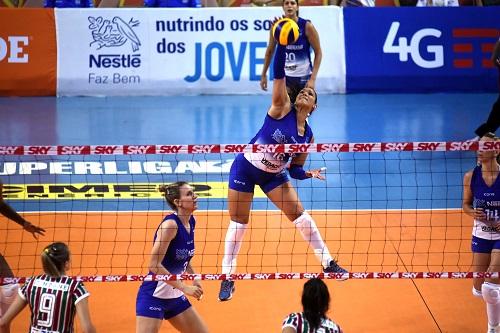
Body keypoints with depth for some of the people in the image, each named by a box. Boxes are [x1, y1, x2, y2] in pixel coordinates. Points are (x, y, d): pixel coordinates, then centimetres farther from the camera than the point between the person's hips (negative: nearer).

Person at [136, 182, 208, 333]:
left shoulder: (191, 222, 4)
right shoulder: (170, 224, -19)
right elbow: (154, 265, -23)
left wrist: (194, 279, 5)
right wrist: (184, 287, -23)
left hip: (175, 296, 9)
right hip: (154, 296, -9)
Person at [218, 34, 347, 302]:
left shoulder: (307, 136, -1)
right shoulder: (281, 109, -13)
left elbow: (295, 170, 5)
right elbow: (278, 74, -24)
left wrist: (309, 174, -16)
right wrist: (281, 43, -35)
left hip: (273, 175, 4)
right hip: (245, 168, -4)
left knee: (300, 215, 0)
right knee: (238, 224, -1)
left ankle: (328, 263, 14)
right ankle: (228, 279, 9)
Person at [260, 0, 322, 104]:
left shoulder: (307, 26, -11)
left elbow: (318, 53, -7)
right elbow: (270, 51, 10)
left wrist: (313, 78, -14)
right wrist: (264, 75, 10)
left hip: (304, 78, -2)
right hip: (284, 77, 2)